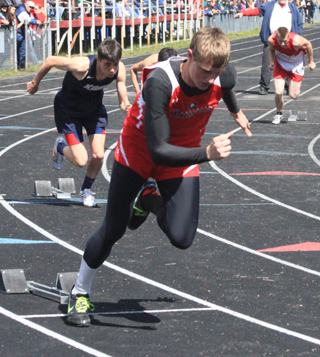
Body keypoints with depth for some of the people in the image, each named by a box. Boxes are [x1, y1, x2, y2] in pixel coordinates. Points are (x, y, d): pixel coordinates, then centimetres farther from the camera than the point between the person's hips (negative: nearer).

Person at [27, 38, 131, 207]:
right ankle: (60, 147, 26)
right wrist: (35, 83, -6)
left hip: (94, 108, 4)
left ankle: (86, 189, 26)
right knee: (80, 161, -11)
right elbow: (50, 61, -22)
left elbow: (123, 100, -14)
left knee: (98, 155, -6)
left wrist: (126, 106, -40)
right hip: (69, 109, -4)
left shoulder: (119, 69, -25)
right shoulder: (81, 66, -39)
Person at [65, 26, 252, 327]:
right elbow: (158, 151, -39)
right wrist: (207, 153, -51)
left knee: (181, 238, -11)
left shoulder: (224, 76, -23)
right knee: (114, 228, -1)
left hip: (183, 156, 4)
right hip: (139, 149, -3)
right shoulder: (160, 82, -38)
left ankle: (150, 201, 24)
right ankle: (79, 294, 23)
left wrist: (236, 111, 26)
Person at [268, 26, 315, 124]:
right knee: (278, 92, -12)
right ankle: (279, 113, 17)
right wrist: (272, 62, -17)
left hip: (296, 64, -1)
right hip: (280, 64, 1)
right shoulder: (271, 40, -30)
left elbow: (308, 45, -16)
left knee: (293, 95, -1)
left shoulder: (296, 41, -40)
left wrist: (311, 62, -3)